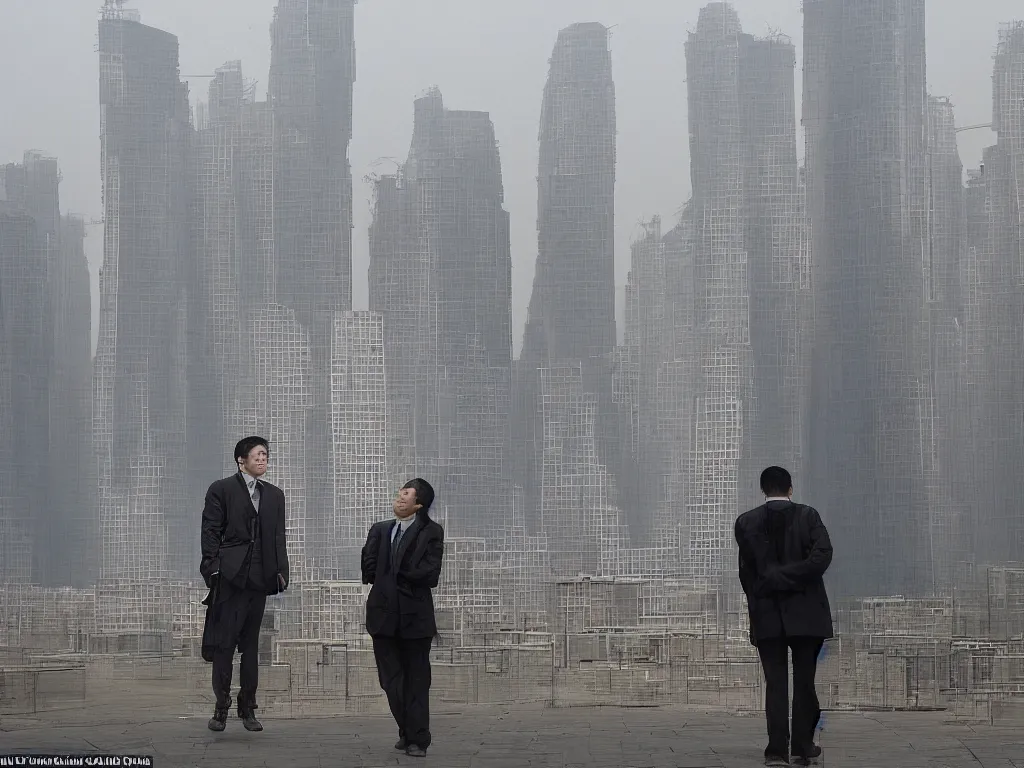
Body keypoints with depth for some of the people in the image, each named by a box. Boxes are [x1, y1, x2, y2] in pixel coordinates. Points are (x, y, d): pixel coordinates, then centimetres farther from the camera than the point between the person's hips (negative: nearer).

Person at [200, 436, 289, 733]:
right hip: (230, 575, -5)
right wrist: (213, 569, -11)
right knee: (224, 642, -5)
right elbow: (210, 532, -3)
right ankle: (221, 707, 0)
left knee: (251, 643, 9)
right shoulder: (222, 490, 2)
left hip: (259, 578, 5)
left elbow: (278, 537, 15)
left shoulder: (274, 494, 16)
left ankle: (248, 708, 14)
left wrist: (281, 570, 5)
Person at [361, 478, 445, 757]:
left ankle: (417, 739, 8)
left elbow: (429, 575, -12)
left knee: (417, 680, 3)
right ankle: (407, 731, 23)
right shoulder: (380, 530, 10)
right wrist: (408, 577, -4)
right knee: (391, 679, 8)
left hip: (415, 616, -4)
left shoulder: (431, 532, -3)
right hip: (384, 614, 4)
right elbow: (369, 569, 2)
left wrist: (393, 576, -3)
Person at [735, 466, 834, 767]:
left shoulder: (746, 523, 0)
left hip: (766, 615, 1)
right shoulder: (807, 516, -3)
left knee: (775, 683, 4)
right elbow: (822, 554, -16)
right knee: (804, 682, 8)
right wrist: (791, 577, -7)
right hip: (806, 613, -1)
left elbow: (746, 572, 4)